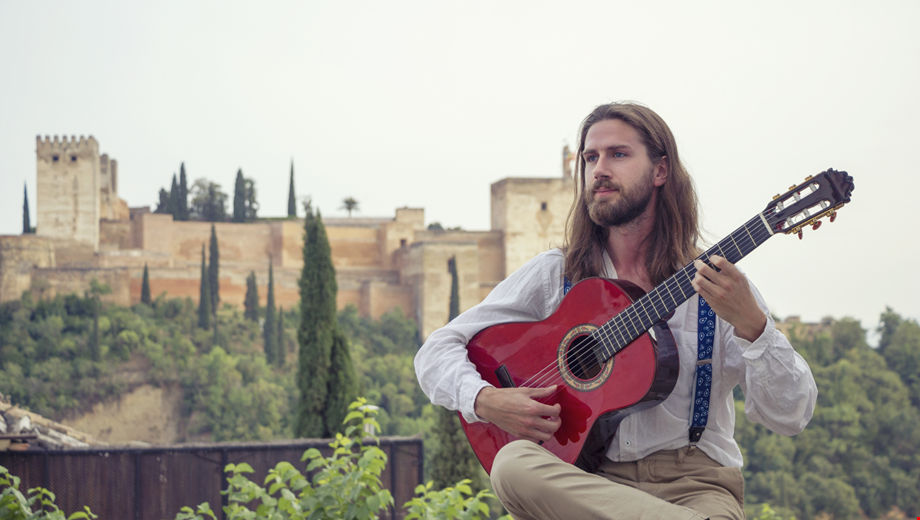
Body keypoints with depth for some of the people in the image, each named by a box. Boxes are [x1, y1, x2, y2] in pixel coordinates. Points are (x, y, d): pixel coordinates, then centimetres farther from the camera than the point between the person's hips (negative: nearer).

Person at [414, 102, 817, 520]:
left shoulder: (716, 284, 7)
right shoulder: (553, 276, 11)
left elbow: (791, 417, -1)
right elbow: (436, 352, 11)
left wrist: (750, 324, -19)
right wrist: (485, 400, -10)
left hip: (690, 480, -4)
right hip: (586, 479, 4)